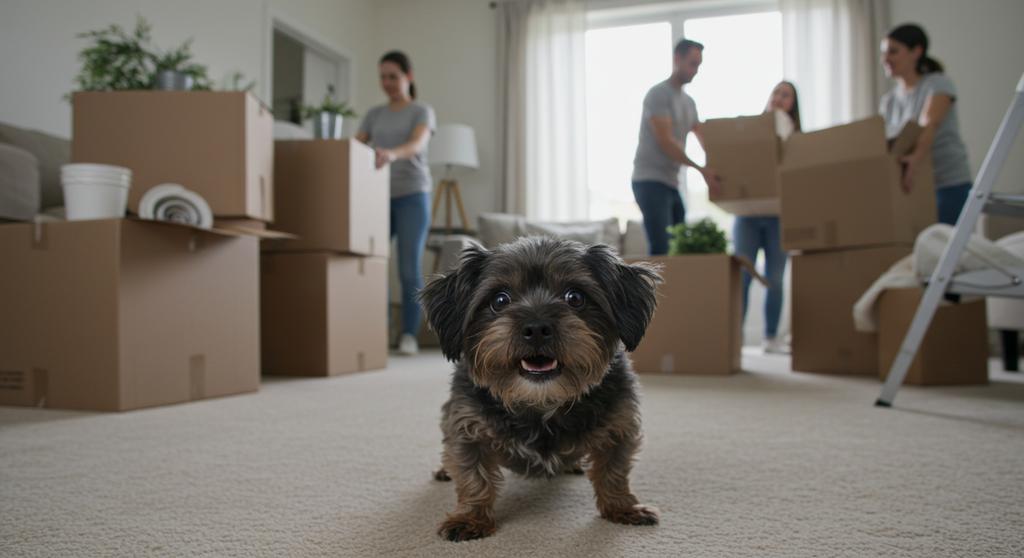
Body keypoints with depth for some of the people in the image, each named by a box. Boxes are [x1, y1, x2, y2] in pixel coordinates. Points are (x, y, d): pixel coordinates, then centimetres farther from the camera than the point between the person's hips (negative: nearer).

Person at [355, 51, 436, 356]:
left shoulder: (422, 111, 3)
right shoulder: (374, 114, 17)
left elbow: (417, 144, -17)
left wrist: (392, 154, -38)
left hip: (412, 196, -4)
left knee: (409, 269, -8)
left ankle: (409, 335, 2)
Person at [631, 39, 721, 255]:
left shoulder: (689, 102, 18)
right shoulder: (658, 94, -8)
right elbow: (665, 142, -17)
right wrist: (700, 169, -21)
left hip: (672, 183, 9)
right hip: (650, 181, -9)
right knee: (661, 250, -16)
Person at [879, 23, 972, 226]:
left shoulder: (938, 85, -6)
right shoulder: (888, 101, 12)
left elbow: (929, 124, -25)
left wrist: (916, 158, -43)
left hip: (949, 186, -5)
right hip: (914, 188, 5)